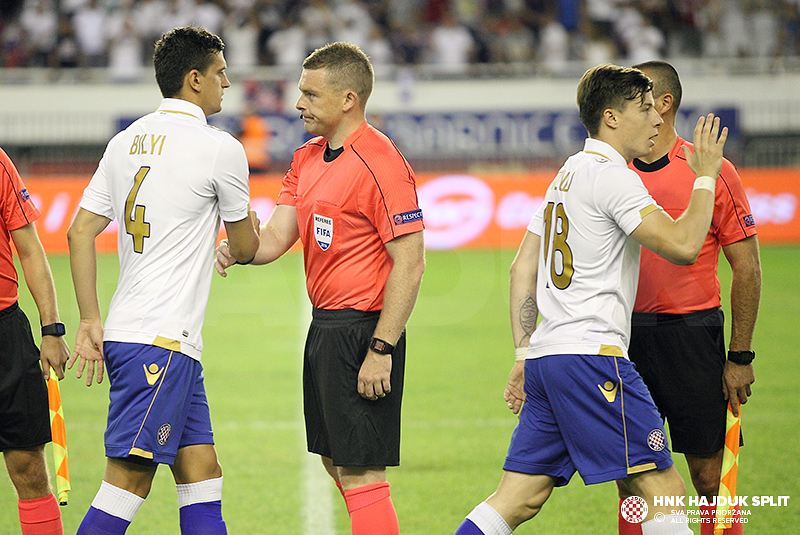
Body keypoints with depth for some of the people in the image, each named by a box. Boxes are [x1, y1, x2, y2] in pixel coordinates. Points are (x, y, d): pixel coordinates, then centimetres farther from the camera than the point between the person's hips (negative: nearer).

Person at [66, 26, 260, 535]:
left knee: (202, 472, 9)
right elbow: (245, 249, 6)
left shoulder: (125, 143, 13)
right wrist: (251, 230, 29)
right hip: (161, 341, -8)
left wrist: (90, 321, 11)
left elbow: (80, 233, 10)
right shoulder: (221, 149, -7)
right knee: (128, 480, -10)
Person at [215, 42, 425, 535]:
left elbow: (410, 263, -18)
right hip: (325, 328, 10)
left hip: (362, 329, -10)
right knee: (336, 462, 16)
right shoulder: (308, 158, 13)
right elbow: (275, 239, 11)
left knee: (359, 472, -9)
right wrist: (234, 249, -12)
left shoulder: (379, 162, -16)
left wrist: (381, 350, -21)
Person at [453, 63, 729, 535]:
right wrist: (706, 175, -3)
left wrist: (525, 352, 21)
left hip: (545, 356, 9)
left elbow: (523, 267, 22)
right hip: (591, 355, -9)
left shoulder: (567, 175, 21)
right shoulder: (611, 176, -8)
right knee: (664, 490, -7)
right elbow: (683, 245, -16)